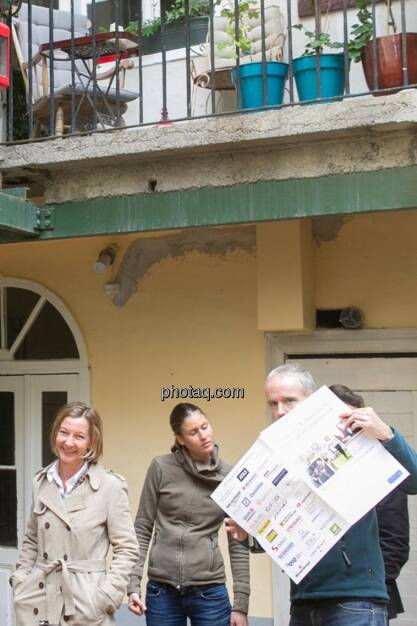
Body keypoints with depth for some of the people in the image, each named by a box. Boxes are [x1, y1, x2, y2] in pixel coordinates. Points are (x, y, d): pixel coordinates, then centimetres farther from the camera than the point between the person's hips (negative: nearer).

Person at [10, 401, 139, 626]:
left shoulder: (110, 485, -9)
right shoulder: (40, 482, 4)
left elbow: (127, 549, -7)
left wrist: (103, 599, -13)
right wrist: (20, 582, 5)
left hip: (85, 604, -4)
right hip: (38, 602, 4)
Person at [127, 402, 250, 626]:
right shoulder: (161, 468, -3)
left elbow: (239, 545, 3)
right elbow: (142, 529, 2)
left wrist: (241, 604, 0)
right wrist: (133, 584, -4)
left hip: (210, 593, 0)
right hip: (161, 592, 0)